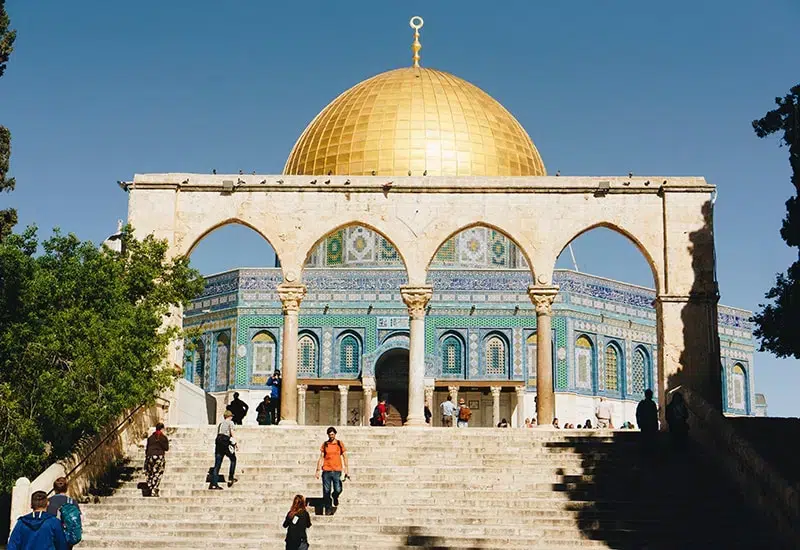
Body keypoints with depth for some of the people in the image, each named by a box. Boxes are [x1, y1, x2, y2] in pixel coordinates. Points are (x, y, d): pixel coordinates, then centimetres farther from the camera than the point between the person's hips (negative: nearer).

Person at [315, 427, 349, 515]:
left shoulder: (340, 444, 7)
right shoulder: (325, 445, 8)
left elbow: (344, 456, 10)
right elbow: (321, 457, 9)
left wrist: (345, 467, -1)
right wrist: (318, 470, 3)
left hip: (337, 471, -1)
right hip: (326, 471, 1)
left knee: (338, 490, -9)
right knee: (326, 491, -1)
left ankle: (335, 497, 26)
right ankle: (328, 509, 10)